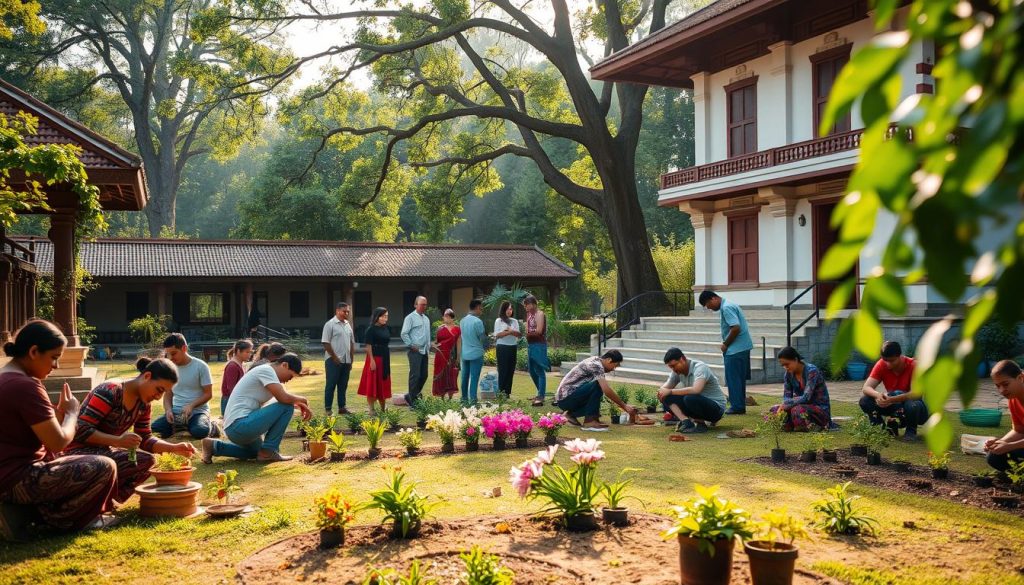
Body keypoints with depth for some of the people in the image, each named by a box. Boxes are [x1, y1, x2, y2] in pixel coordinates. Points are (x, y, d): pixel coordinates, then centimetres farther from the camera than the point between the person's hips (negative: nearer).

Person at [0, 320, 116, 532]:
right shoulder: (25, 387, -21)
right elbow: (59, 442, -18)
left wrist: (60, 411, 5)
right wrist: (71, 412, -2)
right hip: (17, 481, -11)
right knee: (104, 467, -15)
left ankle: (50, 510, 11)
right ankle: (58, 518, -1)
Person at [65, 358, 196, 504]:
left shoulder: (144, 404, 4)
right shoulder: (110, 391, -22)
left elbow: (145, 440, 10)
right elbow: (82, 430, -25)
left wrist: (175, 448, -6)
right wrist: (119, 441, -33)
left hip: (104, 450, 9)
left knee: (147, 460, -8)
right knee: (139, 462, -25)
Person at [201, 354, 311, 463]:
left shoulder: (265, 372, 18)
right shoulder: (266, 370, -11)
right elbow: (284, 398, -21)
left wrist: (299, 404, 10)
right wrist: (301, 400, -2)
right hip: (241, 424, -11)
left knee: (258, 450, 35)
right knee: (287, 406, -9)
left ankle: (214, 446, 19)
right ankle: (268, 451, -4)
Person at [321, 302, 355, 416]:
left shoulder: (348, 325, 13)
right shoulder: (330, 324, -8)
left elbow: (352, 342, 18)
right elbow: (326, 343, -12)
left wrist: (351, 359, 13)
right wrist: (334, 357, -13)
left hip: (346, 361, 7)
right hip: (334, 361, -7)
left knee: (343, 385, 10)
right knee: (331, 385, -2)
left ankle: (342, 407, 17)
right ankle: (328, 408, 2)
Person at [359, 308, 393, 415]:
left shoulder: (386, 329, 10)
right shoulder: (371, 329, -11)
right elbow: (368, 345, -14)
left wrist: (387, 360, 15)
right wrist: (372, 360, -20)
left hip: (385, 359, 7)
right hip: (375, 358, -7)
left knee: (383, 384, 14)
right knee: (372, 384, -2)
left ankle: (382, 408, 24)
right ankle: (372, 409, 3)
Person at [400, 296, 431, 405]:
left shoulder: (426, 319, 18)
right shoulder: (410, 317, -4)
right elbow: (404, 334, -9)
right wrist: (411, 346, -10)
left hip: (424, 351, 7)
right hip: (415, 351, -7)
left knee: (424, 375, 9)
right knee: (415, 375, -9)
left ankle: (415, 395, 25)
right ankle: (411, 400, -2)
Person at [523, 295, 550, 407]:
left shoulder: (539, 314, -11)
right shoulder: (529, 314, 15)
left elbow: (538, 331, -18)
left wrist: (530, 332, -3)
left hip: (539, 345, -9)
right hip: (530, 344, 9)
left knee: (540, 371, -8)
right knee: (532, 370, 15)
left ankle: (541, 397, -8)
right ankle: (540, 392, 29)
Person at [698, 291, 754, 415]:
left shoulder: (726, 308, -16)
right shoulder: (729, 306, 16)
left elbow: (736, 328, -24)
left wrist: (725, 345, -13)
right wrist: (726, 344, 11)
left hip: (736, 349, -10)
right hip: (743, 347, 10)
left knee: (733, 379, -3)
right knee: (739, 379, 15)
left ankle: (737, 407, 2)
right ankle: (740, 406, 21)